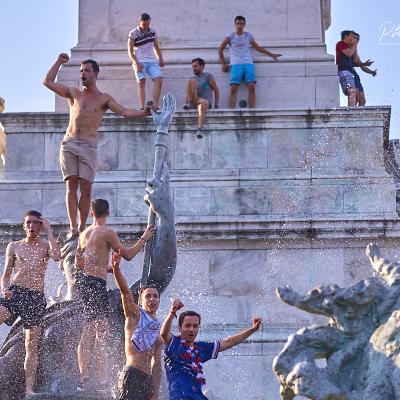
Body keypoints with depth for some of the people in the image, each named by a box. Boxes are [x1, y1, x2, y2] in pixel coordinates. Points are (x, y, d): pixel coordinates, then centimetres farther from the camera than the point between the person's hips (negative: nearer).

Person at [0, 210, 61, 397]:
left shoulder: (46, 246, 10)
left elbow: (56, 256, -14)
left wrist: (48, 231, -6)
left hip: (36, 297, -1)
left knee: (32, 345, -1)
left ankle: (29, 388, 0)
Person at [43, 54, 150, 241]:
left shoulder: (104, 99, 11)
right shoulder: (74, 93, 17)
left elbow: (125, 112, 1)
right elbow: (48, 82, 18)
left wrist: (145, 113, -13)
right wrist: (59, 62, 17)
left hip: (88, 146, -2)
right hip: (69, 143, 2)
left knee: (86, 188, -5)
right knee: (71, 185, -6)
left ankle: (82, 228, 0)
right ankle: (73, 228, -10)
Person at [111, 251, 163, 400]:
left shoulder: (158, 331, 21)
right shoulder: (135, 314, 5)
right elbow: (125, 291, -12)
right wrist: (116, 269, -28)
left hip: (148, 379, 7)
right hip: (132, 375, -7)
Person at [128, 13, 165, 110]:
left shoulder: (153, 32, 10)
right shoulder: (133, 34, -3)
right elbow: (130, 51, -4)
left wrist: (160, 59, 11)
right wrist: (136, 63, -16)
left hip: (152, 61, 4)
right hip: (139, 62, -4)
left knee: (158, 80, -13)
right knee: (141, 82, -13)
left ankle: (155, 106, -13)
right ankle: (143, 108, -18)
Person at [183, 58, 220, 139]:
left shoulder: (208, 76, 10)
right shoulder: (193, 78, 25)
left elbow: (216, 91, 5)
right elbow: (189, 93, 24)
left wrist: (216, 106, -1)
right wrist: (187, 103, 7)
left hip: (205, 100, -4)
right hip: (194, 102, 4)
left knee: (202, 104, -43)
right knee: (191, 81, -16)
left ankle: (200, 129, -62)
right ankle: (189, 104, -30)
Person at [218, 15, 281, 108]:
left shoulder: (248, 36, 14)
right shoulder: (230, 37, 7)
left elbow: (258, 47, 24)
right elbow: (220, 50, 15)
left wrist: (271, 54, 23)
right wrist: (223, 64, 9)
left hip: (248, 64, 2)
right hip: (236, 65, -2)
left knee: (251, 87, -13)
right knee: (233, 88, -14)